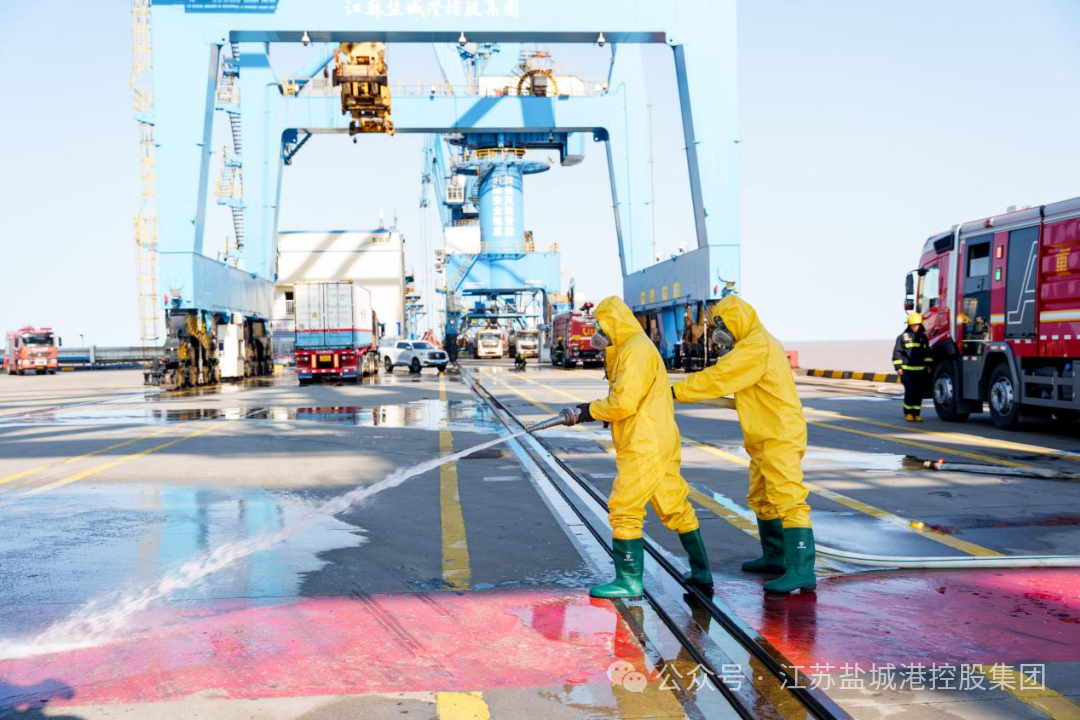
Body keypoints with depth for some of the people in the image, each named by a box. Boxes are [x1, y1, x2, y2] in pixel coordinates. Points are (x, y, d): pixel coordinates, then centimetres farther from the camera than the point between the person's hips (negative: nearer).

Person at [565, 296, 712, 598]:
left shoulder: (636, 349, -14)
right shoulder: (630, 348, 19)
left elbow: (624, 402, -20)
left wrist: (591, 410, -7)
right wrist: (608, 352, 7)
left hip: (644, 446, -11)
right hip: (661, 444, 11)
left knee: (624, 510, -4)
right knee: (676, 508, 14)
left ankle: (629, 582, 2)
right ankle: (701, 573, 22)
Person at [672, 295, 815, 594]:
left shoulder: (755, 348, -17)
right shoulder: (760, 344, 17)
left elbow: (717, 378, -21)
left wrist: (675, 391, -19)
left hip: (780, 437, -11)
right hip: (765, 438, 11)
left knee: (788, 499, -13)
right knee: (762, 500, 19)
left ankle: (801, 571, -14)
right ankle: (775, 558, 30)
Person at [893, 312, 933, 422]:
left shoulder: (923, 337, 12)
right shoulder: (903, 337, 0)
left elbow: (927, 353, 20)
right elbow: (897, 353, 0)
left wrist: (929, 365, 13)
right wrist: (898, 367, -5)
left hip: (921, 370, 4)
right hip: (907, 370, -4)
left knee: (919, 393, 2)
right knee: (909, 392, -7)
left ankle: (916, 413, 11)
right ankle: (908, 413, 7)